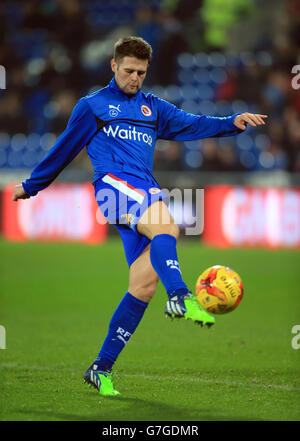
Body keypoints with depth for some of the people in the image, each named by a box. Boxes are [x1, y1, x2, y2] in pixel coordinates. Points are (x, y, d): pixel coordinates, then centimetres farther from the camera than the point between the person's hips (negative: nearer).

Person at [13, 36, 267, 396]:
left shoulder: (153, 108, 26)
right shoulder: (92, 106, 15)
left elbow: (192, 124, 14)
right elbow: (63, 149, 22)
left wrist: (232, 123, -2)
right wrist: (31, 186, 27)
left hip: (145, 193, 5)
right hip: (114, 184, -5)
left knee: (144, 283, -7)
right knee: (166, 227, -35)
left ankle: (101, 368, -1)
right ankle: (180, 297, -58)